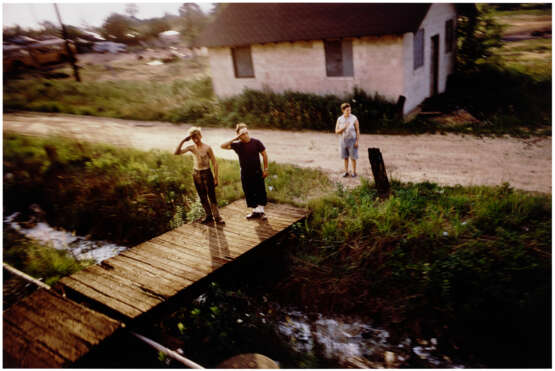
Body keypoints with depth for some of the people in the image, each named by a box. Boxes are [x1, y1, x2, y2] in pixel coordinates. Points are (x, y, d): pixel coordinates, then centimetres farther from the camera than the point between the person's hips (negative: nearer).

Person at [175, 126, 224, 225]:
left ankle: (217, 217, 7)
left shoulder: (207, 147, -11)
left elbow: (214, 163, -8)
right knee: (202, 198, 12)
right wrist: (183, 141, -18)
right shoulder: (191, 147, -1)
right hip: (196, 174, 4)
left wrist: (216, 178, -10)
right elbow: (177, 152, -12)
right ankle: (209, 216, 25)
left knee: (212, 196, -2)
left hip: (207, 173, -4)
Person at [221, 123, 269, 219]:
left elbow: (264, 155, -2)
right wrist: (234, 139, -20)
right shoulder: (237, 145, -6)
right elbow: (223, 146, -15)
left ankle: (261, 210, 22)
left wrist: (265, 169, -3)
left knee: (260, 192, 5)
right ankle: (255, 211, 26)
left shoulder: (256, 142, -9)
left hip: (257, 172, -2)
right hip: (245, 173, 2)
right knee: (249, 193, 10)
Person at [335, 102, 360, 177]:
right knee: (345, 157, 10)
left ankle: (354, 172, 16)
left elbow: (357, 130, -9)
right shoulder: (339, 119, -5)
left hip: (352, 140, -3)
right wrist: (344, 127, -27)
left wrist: (357, 141, -14)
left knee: (353, 157, 2)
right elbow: (337, 131, -9)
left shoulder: (354, 118, -13)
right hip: (343, 140, 3)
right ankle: (346, 172, 22)